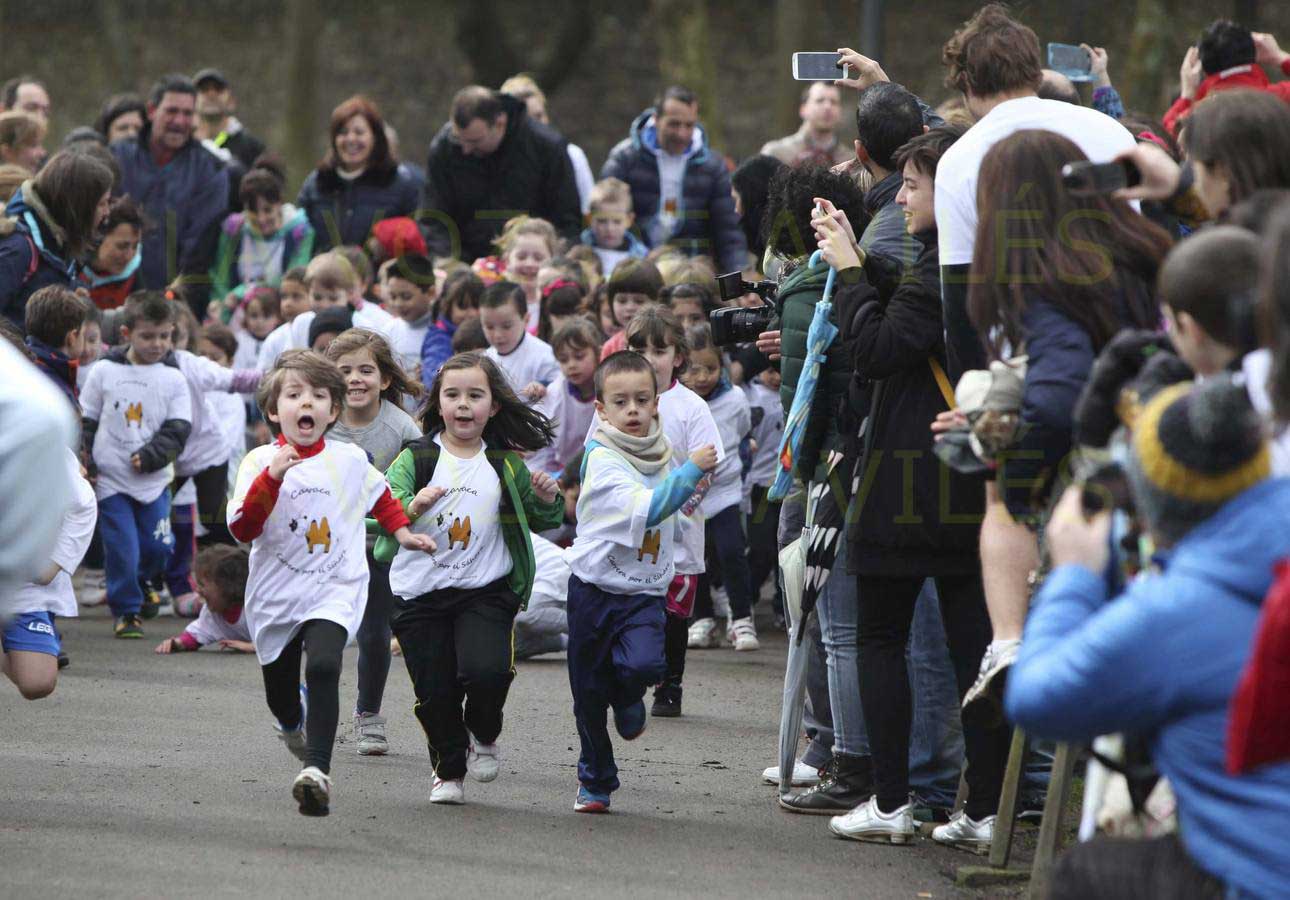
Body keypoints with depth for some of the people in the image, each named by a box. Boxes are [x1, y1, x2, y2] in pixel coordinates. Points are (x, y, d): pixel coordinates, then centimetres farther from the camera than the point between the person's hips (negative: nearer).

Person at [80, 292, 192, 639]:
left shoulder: (173, 379, 1)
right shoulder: (105, 372, -1)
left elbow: (178, 430, -2)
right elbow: (85, 423, 5)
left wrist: (150, 457, -17)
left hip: (154, 479, 2)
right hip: (111, 478, -2)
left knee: (158, 548, 1)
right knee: (122, 549, -4)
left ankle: (135, 585, 32)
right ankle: (126, 611, 12)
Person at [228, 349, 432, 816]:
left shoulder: (350, 460, 3)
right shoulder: (260, 462, -5)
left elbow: (380, 494, 26)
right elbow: (242, 529, -17)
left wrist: (401, 531, 21)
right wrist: (272, 478, -25)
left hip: (335, 590, -1)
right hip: (275, 593, 1)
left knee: (323, 667, -27)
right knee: (279, 687, 16)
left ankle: (317, 771, -34)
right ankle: (293, 723, 55)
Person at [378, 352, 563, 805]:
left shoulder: (506, 465, 6)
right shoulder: (417, 457, 0)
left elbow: (543, 521, 17)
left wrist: (549, 500, -5)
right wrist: (413, 505, -33)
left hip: (485, 592, 0)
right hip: (419, 593, 0)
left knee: (486, 671, -21)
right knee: (434, 691, 2)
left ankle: (484, 734, 11)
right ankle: (448, 770, 26)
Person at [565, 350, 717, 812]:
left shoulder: (663, 451, 5)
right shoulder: (602, 459, -14)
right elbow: (647, 509, -28)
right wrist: (692, 470, -30)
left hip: (646, 589, 3)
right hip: (595, 585, -3)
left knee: (644, 664, -25)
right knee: (589, 694, 5)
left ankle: (627, 697, 11)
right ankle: (595, 781, 24)